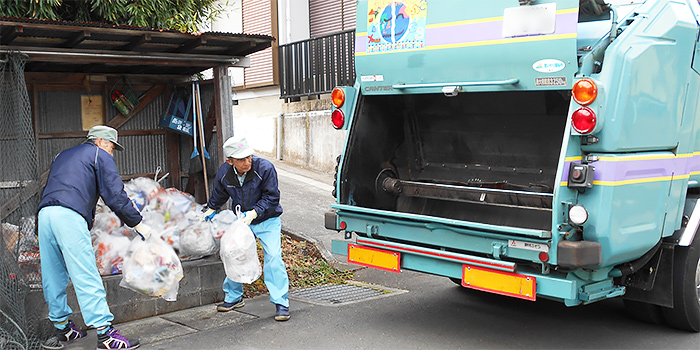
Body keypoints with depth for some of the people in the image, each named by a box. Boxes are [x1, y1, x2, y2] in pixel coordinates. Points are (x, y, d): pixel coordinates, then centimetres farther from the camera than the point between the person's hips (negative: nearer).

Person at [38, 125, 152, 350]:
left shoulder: (62, 156, 35)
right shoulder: (100, 155, 13)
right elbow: (115, 196, 2)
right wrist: (138, 223, 8)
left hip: (44, 213, 8)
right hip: (69, 215, -7)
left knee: (53, 277, 12)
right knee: (86, 277, -10)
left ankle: (63, 327, 22)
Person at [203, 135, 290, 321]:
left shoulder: (265, 168, -26)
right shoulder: (224, 173, -12)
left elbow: (271, 198, -21)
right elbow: (218, 195, 12)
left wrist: (253, 213, -30)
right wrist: (211, 210, 7)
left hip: (267, 221, -4)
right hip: (241, 222, 4)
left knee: (273, 257, -16)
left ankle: (281, 303, -10)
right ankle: (233, 298, 31)